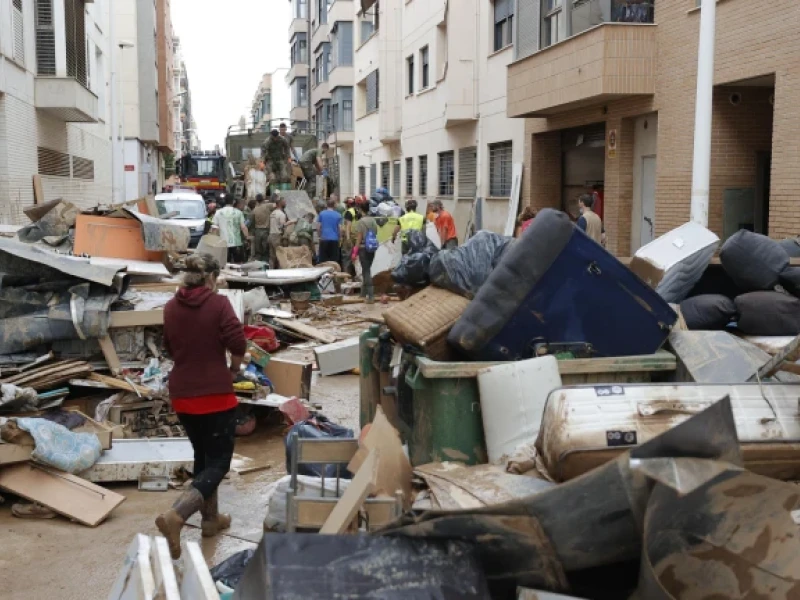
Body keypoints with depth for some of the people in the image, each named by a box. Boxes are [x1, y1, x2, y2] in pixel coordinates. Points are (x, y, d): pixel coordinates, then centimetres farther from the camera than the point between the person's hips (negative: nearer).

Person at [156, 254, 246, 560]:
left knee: (202, 456, 22)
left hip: (182, 394, 6)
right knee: (218, 462, 1)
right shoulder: (218, 304, -13)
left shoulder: (171, 307, 3)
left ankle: (211, 518, 31)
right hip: (215, 394, -6)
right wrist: (233, 370, 3)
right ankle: (176, 515, -18)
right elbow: (238, 345, -17)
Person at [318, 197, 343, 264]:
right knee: (333, 261, 2)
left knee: (323, 260, 5)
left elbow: (319, 227, 5)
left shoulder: (322, 214, 3)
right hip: (334, 239, -1)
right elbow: (340, 228, -1)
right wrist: (340, 237, 15)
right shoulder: (338, 215, 0)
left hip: (324, 239, 1)